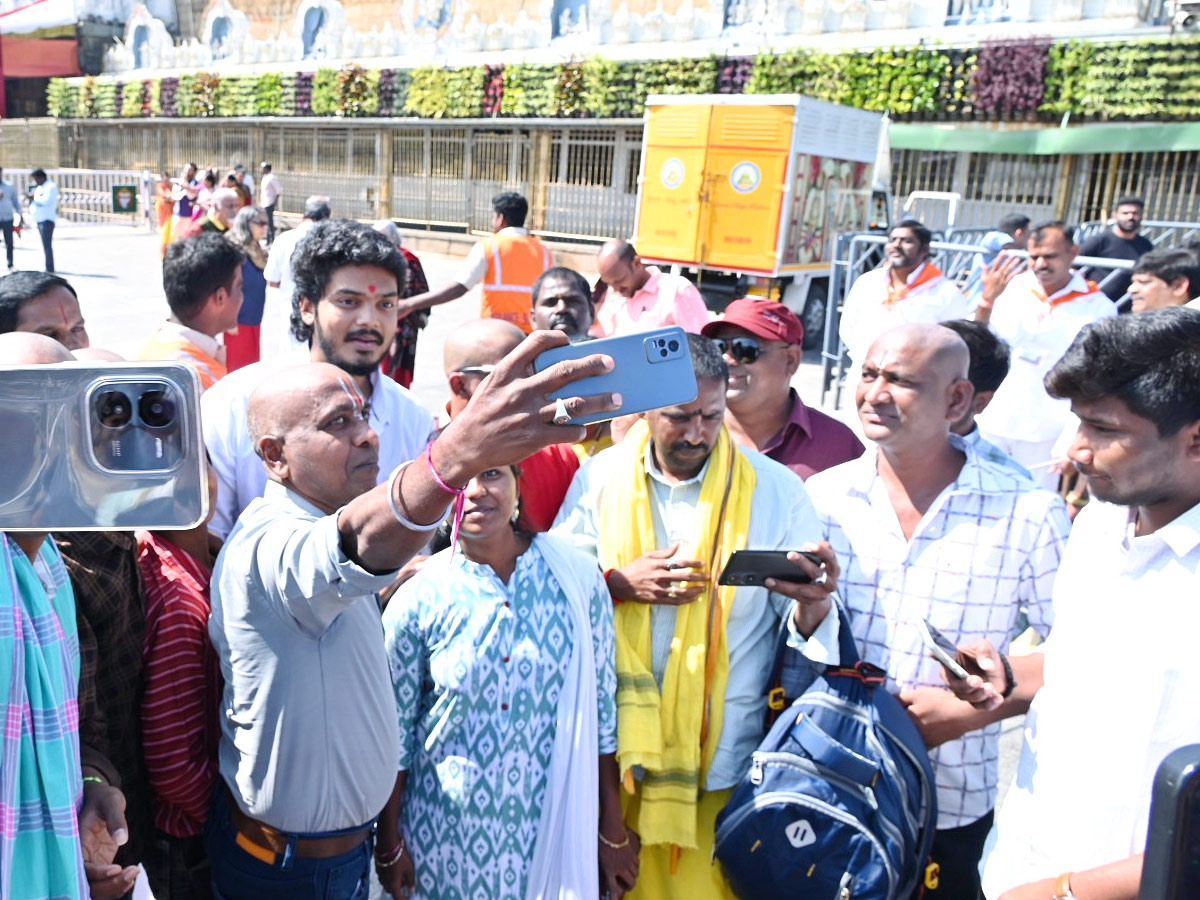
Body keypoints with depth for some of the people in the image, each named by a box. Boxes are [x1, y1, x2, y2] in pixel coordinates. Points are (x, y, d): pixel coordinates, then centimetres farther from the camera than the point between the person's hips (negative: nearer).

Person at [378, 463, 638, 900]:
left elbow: (603, 708, -2)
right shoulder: (417, 598, -11)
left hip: (555, 823, 1)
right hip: (446, 829, 0)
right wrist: (390, 844, 4)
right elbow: (395, 732, -1)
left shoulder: (577, 576, -9)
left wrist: (613, 828, 2)